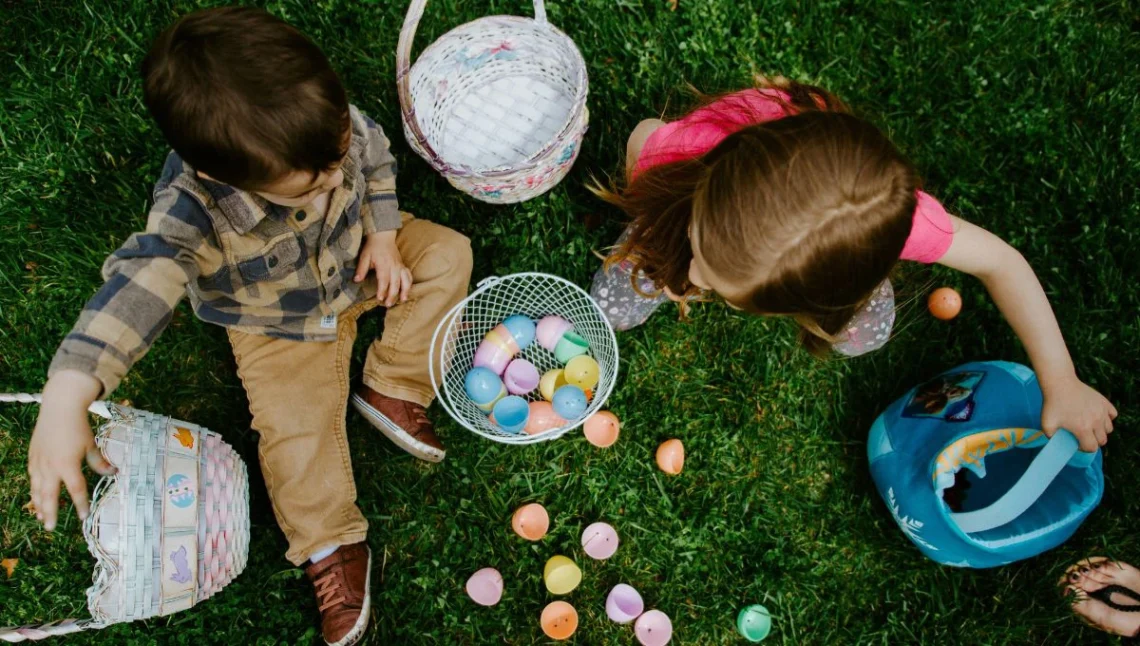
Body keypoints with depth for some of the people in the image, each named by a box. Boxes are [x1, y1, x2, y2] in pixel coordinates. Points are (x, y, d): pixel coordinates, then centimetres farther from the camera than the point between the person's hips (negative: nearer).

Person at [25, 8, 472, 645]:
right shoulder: (195, 210, -41)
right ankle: (331, 546, 8)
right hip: (280, 325, -4)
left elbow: (377, 158, -6)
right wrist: (67, 397, -63)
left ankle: (392, 392, -5)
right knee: (294, 426, -12)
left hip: (357, 258, 4)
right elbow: (142, 282, -52)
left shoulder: (332, 122, -28)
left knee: (447, 252, -7)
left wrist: (383, 236, -13)